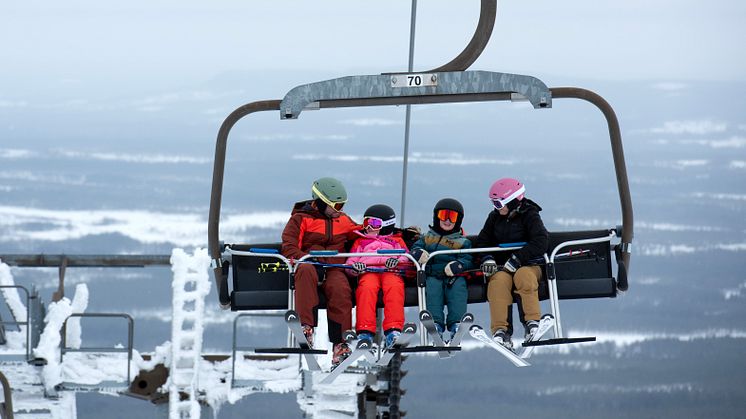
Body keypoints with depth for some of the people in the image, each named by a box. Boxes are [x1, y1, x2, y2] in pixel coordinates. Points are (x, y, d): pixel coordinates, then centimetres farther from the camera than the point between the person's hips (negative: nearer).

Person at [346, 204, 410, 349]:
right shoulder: (360, 242, 37)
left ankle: (393, 330, -49)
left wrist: (396, 262, -8)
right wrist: (355, 266, -3)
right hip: (368, 271, 1)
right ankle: (365, 331, -47)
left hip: (391, 272, -1)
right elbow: (350, 261, 23)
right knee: (367, 288, -37)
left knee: (394, 288, -37)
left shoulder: (396, 241, 33)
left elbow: (405, 258, 16)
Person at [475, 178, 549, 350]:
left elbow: (540, 242, -17)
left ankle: (532, 322, -34)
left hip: (528, 264, -3)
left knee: (524, 276, -40)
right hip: (501, 266, 3)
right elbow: (481, 242, 18)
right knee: (499, 280, -34)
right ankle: (501, 331, -42)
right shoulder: (495, 218, 13)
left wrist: (516, 259, -23)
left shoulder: (529, 215, -3)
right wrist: (487, 258, -5)